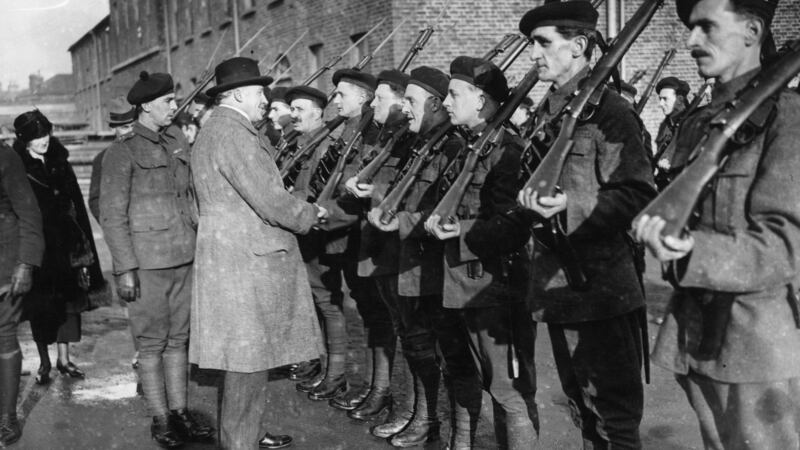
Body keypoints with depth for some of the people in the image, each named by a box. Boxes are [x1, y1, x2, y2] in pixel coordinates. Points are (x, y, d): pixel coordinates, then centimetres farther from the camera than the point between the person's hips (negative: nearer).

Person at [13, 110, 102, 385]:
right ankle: (44, 363, 17)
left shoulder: (59, 164, 7)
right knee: (41, 306, 4)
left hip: (66, 243, 4)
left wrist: (84, 243, 5)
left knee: (69, 300, 6)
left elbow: (77, 204, 9)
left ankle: (64, 359, 17)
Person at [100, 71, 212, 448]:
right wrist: (125, 268, -14)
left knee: (178, 339, 11)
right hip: (147, 264, -5)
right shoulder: (123, 152, -7)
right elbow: (112, 215, -9)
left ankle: (179, 412, 20)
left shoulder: (177, 142, 10)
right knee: (152, 344, 3)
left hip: (184, 259, 6)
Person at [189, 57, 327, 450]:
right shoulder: (234, 134, -16)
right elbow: (270, 201, -21)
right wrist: (311, 214, -4)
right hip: (246, 261, -10)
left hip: (240, 258, 10)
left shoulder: (212, 133, 17)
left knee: (249, 357, 17)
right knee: (248, 358, -2)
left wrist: (302, 210, 13)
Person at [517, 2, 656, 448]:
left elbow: (638, 194, -17)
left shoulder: (611, 111, -12)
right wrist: (529, 197, 3)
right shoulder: (543, 116, 12)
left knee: (615, 414, 2)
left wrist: (570, 206, -26)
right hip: (556, 284, 8)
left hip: (603, 288, -8)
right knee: (581, 406, 19)